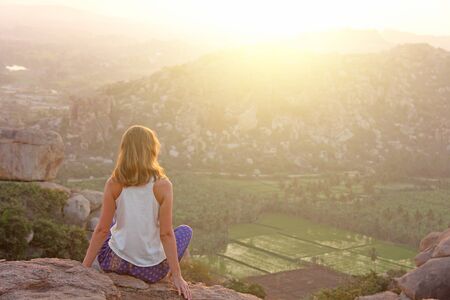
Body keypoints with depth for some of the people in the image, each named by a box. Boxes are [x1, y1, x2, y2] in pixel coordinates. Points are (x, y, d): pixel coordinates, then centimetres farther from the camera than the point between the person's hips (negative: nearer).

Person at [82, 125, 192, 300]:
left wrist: (84, 268, 0)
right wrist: (177, 276, -9)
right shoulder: (162, 185, -16)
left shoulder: (113, 184, -11)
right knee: (185, 230, 26)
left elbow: (102, 229, -9)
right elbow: (166, 234, -16)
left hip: (115, 263, 2)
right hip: (151, 271, -1)